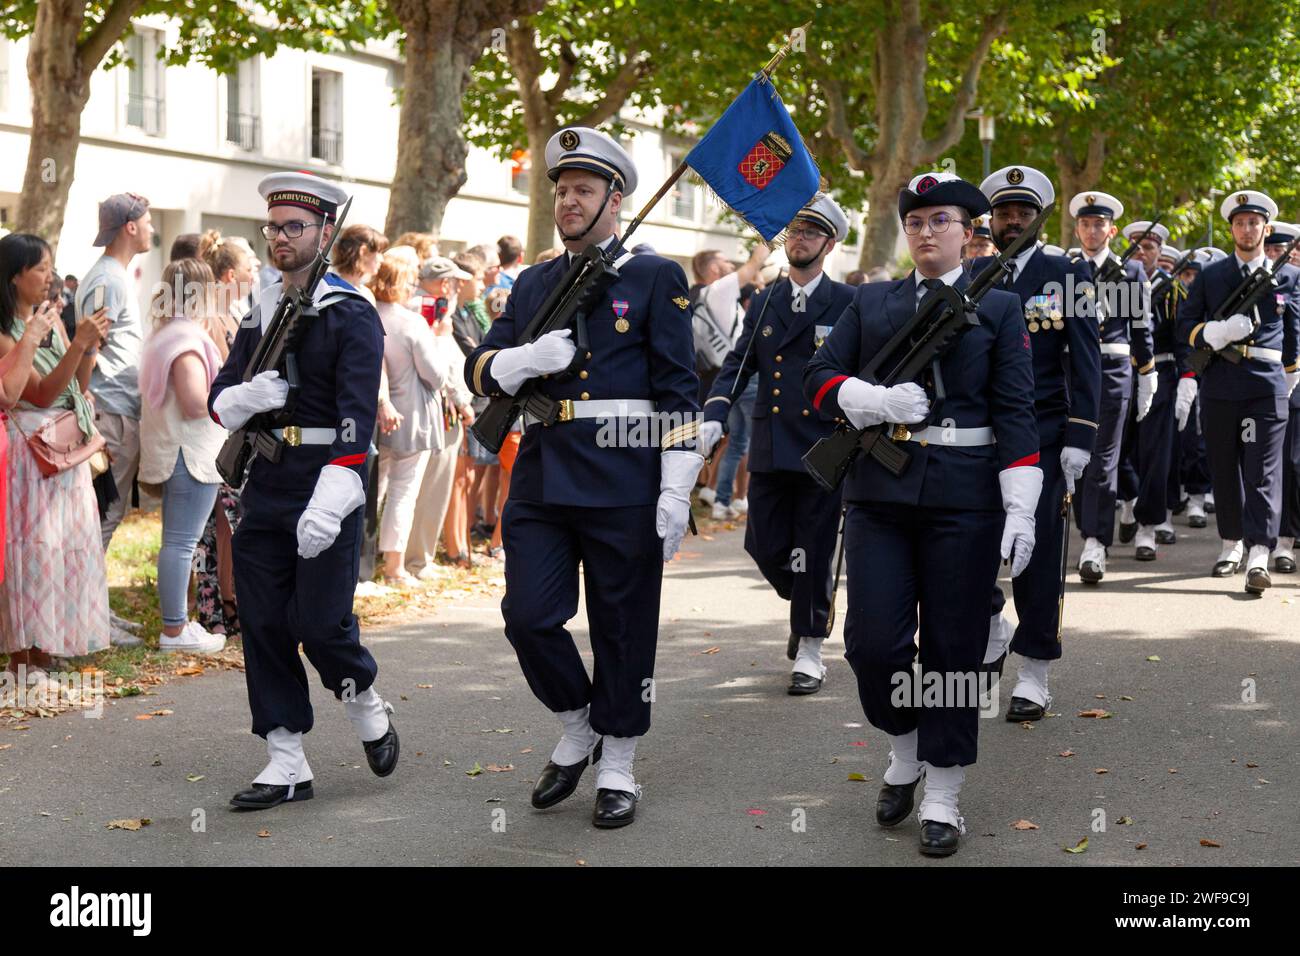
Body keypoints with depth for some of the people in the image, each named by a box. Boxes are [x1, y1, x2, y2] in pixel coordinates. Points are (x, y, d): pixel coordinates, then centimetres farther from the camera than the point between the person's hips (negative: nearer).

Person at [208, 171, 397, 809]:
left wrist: (329, 503, -28)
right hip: (264, 489, 6)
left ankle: (365, 703, 23)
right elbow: (219, 401, 12)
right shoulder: (259, 315, 13)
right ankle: (287, 763, 13)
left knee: (319, 623, -8)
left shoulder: (352, 316, -7)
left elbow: (358, 413, -18)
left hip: (326, 488, -6)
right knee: (263, 625, 4)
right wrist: (248, 396, -14)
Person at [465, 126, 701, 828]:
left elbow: (679, 392, -4)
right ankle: (576, 730, 22)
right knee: (528, 618, -2)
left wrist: (676, 492, -12)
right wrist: (527, 358, -12)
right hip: (540, 480, 4)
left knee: (623, 630, 4)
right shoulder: (533, 285, 15)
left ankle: (616, 767, 18)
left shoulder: (656, 279, 1)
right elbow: (481, 370, 11)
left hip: (623, 485, -4)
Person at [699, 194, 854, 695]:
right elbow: (737, 365, 10)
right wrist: (714, 414, -6)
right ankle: (808, 607, 35)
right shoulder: (763, 303, 11)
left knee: (812, 552, 0)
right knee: (764, 545, 6)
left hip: (823, 448, -4)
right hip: (769, 449, 4)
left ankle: (810, 649, 12)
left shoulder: (848, 304, -2)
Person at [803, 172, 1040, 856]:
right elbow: (820, 378, 6)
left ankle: (942, 799, 13)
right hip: (879, 490, 2)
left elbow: (1015, 412, -1)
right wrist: (879, 399, -15)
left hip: (964, 496, -2)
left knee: (953, 648, 2)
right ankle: (904, 749, 25)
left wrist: (1021, 511, -9)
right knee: (872, 642, -3)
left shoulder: (999, 308, 5)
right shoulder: (870, 303, 12)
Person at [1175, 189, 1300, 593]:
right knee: (1224, 468, 9)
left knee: (1263, 471, -9)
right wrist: (1217, 332, -12)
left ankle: (1258, 555, -16)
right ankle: (1232, 543, 23)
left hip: (1267, 386, -2)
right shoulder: (1210, 276, 9)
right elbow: (1185, 326, 6)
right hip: (1219, 386, 2)